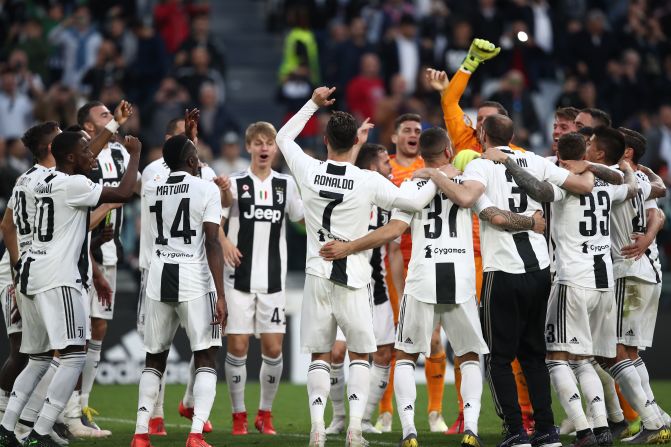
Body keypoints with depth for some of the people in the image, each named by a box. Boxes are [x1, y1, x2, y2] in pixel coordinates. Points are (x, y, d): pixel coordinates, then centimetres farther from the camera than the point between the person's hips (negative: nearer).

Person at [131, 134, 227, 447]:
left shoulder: (150, 190, 8)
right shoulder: (207, 189, -6)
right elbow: (212, 244, -11)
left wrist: (184, 141, 40)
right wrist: (220, 296, -12)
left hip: (159, 279, 4)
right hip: (195, 280, -4)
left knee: (155, 358, 14)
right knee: (205, 358, 2)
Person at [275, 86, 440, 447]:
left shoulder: (309, 172, -5)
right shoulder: (369, 182, -11)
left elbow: (283, 137, 14)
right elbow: (416, 202, -4)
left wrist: (313, 103, 22)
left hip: (318, 276, 2)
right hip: (353, 279, -2)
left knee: (320, 355, 8)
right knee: (360, 353, 10)